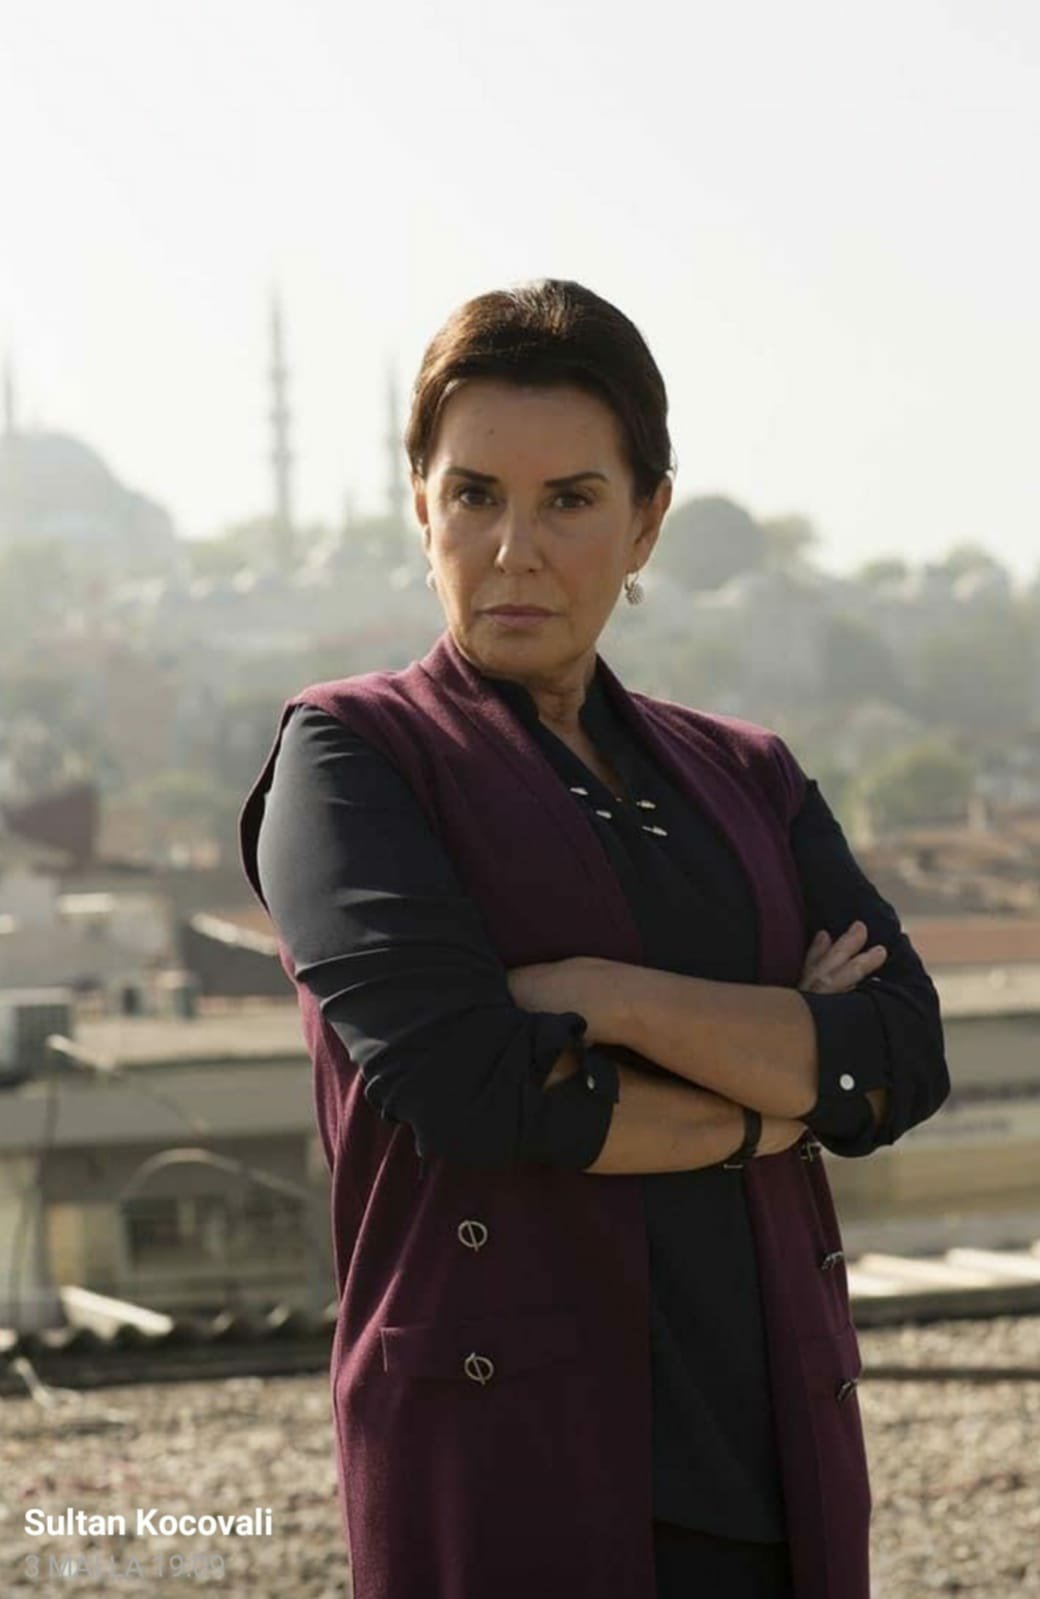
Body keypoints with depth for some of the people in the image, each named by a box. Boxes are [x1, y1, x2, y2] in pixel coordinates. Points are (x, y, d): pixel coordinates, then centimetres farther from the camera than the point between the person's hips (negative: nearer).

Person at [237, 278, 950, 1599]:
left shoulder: (747, 781, 15)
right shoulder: (349, 756, 3)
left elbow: (906, 1061, -1)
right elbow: (462, 1082, -13)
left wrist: (608, 995, -13)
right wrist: (776, 1100, -3)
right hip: (511, 1453, -4)